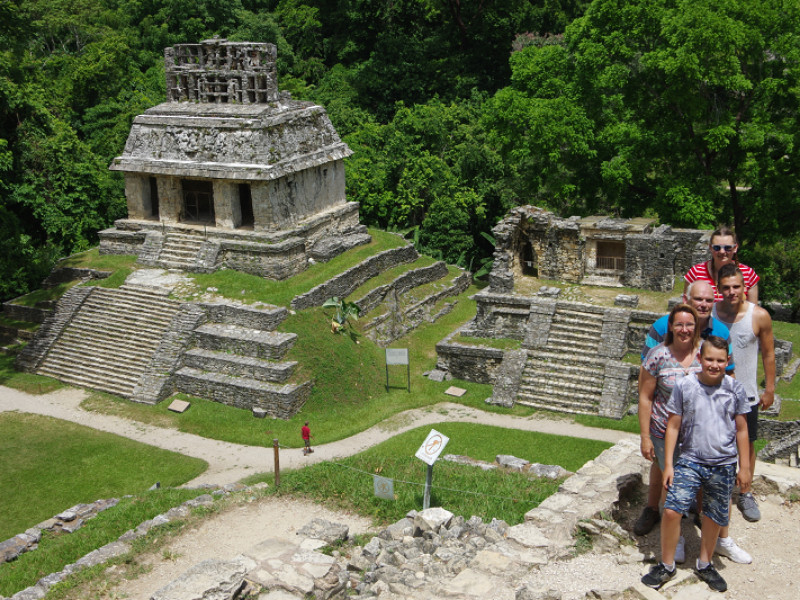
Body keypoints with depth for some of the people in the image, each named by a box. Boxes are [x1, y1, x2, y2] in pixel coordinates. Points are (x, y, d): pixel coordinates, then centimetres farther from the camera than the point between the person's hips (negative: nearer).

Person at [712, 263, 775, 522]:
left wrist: (769, 389, 0)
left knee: (747, 444, 12)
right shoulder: (709, 313, -10)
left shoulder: (759, 316, -14)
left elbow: (768, 354, -2)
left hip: (746, 394, -1)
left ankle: (745, 493, 30)